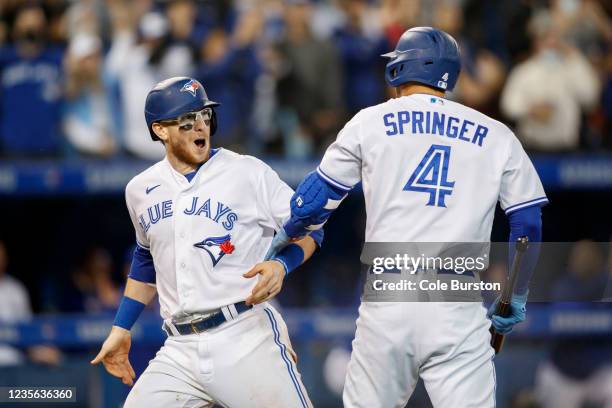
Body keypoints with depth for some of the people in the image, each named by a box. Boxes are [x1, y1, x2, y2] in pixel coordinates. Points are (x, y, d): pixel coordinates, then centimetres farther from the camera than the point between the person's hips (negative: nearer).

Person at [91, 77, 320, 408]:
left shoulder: (249, 173, -2)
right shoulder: (141, 190, 12)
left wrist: (281, 263, -16)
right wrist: (120, 330, 24)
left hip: (248, 340, -4)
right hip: (181, 351, 4)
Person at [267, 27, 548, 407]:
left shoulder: (370, 122, 8)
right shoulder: (497, 136, 10)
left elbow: (313, 201, 11)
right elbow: (528, 226, 9)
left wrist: (282, 240, 31)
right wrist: (517, 298, 22)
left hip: (386, 305, 0)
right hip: (459, 314, 0)